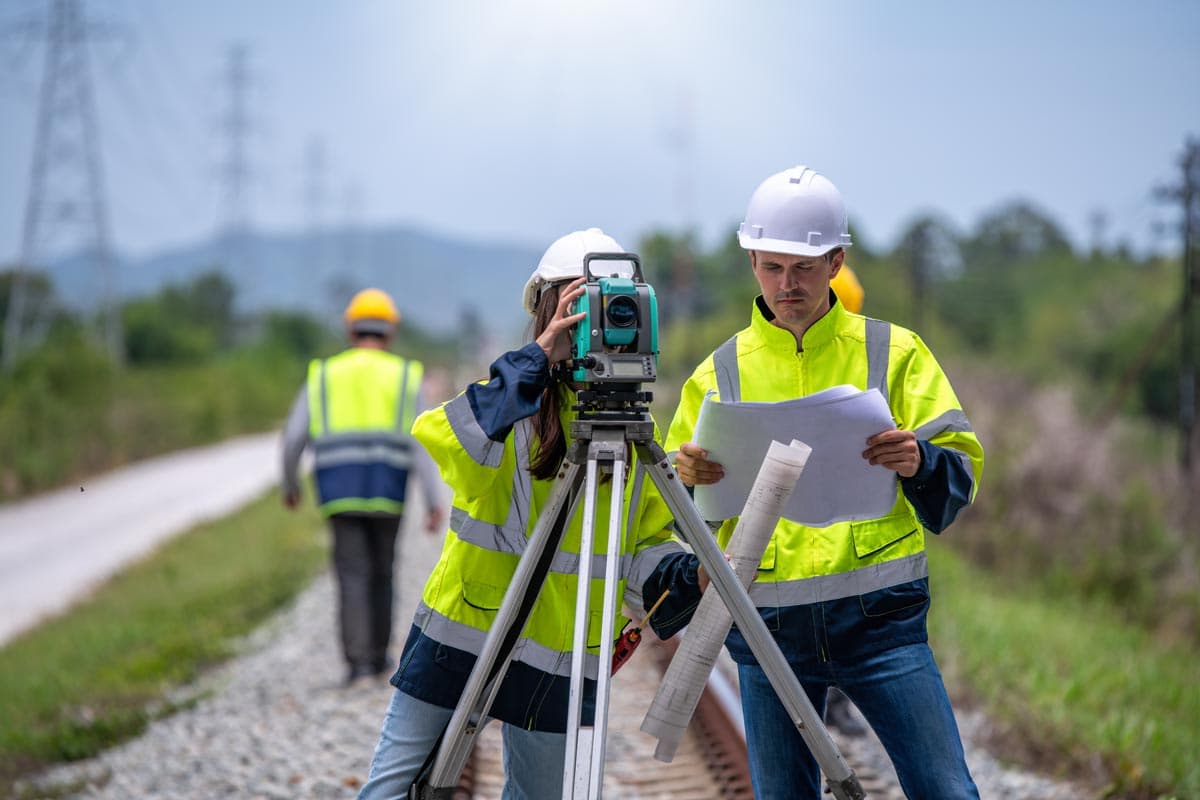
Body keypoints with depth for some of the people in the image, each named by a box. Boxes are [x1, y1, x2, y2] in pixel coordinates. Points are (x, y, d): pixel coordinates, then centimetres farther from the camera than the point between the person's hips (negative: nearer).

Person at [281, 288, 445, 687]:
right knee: (381, 572, 17)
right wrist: (434, 501, -10)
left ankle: (359, 663, -15)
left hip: (340, 493, 0)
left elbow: (293, 437, 3)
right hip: (387, 492, 0)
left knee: (354, 577, -1)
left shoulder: (323, 375, 9)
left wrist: (290, 485, 20)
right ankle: (378, 657, 24)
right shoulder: (406, 376, 6)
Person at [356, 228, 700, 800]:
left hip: (562, 656, 3)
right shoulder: (515, 398, -5)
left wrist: (687, 576, -9)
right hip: (463, 629, -3)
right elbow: (443, 437, -26)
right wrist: (537, 358, -28)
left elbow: (645, 542, 11)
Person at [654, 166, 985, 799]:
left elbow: (961, 473, 1)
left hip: (879, 612, -2)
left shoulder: (892, 352, 5)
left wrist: (920, 461, -21)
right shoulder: (721, 372, 10)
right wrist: (684, 473, -11)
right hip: (768, 625, 2)